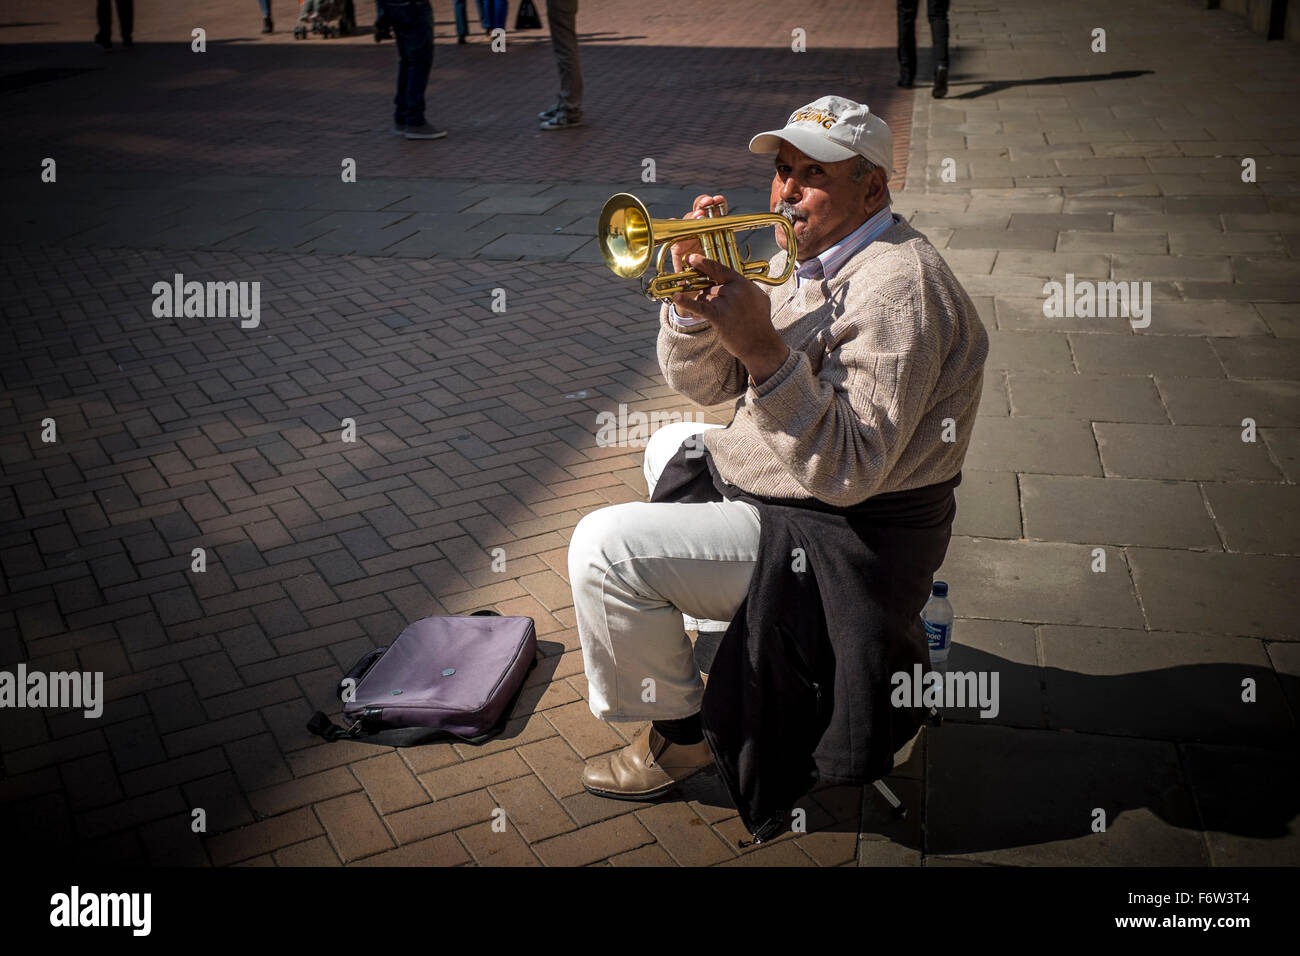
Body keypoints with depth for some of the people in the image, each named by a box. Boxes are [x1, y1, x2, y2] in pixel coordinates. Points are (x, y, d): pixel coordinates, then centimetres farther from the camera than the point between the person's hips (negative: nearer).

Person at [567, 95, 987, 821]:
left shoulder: (896, 289, -24)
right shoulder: (805, 256, 7)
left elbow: (849, 472, -33)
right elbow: (702, 383, 6)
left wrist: (763, 350, -39)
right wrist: (695, 289, -12)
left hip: (842, 538, -10)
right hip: (791, 483, 11)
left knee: (605, 548, -18)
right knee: (671, 446, 32)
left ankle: (680, 734, 4)